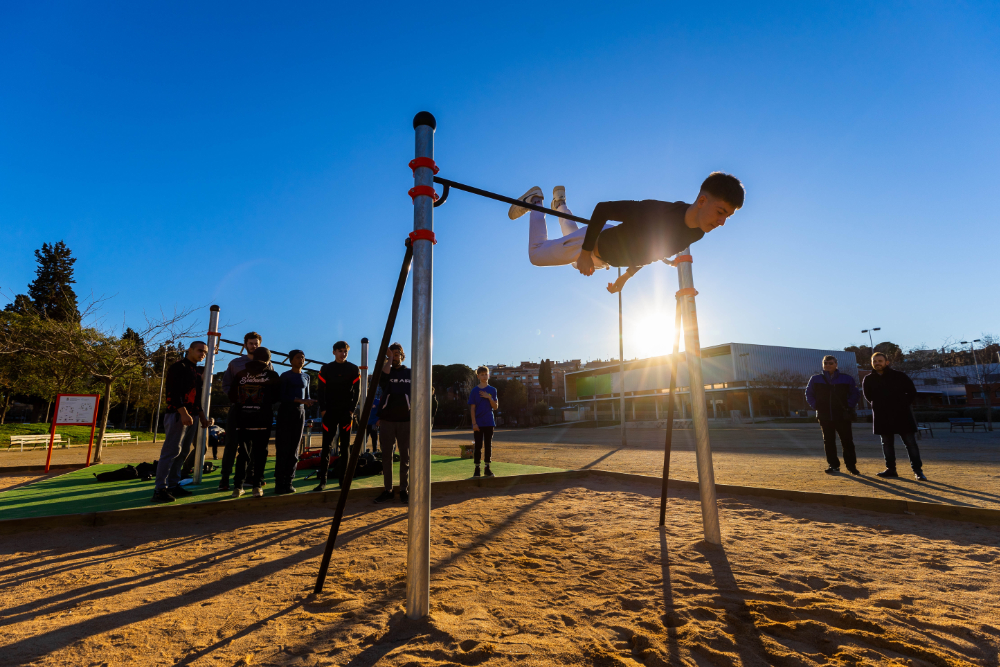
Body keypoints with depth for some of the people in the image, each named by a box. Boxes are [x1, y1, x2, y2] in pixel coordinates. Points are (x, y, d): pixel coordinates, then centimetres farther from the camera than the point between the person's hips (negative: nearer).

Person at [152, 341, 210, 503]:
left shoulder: (197, 371, 20)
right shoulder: (178, 367, -5)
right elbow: (172, 392, -15)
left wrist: (202, 416, 18)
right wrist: (183, 413, -23)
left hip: (192, 417, 8)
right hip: (178, 415, -8)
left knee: (182, 453, 10)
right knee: (171, 452, -9)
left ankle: (173, 485, 17)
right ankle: (160, 489, -6)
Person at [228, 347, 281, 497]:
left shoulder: (240, 374, 6)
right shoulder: (272, 375, -1)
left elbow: (232, 397, 9)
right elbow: (278, 396, 4)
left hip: (244, 418, 2)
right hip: (263, 419, -2)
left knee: (244, 452, 11)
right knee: (260, 452, 5)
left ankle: (238, 486, 9)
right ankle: (257, 486, 2)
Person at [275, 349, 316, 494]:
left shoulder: (306, 377, 15)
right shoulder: (285, 376, -2)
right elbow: (282, 396, -11)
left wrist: (310, 401, -4)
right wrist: (301, 400, -23)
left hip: (300, 413, 5)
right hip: (286, 412, -5)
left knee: (294, 449, 4)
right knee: (283, 448, -7)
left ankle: (288, 482, 7)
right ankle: (279, 483, -4)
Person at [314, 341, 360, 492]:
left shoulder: (354, 369, 5)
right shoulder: (326, 369, 5)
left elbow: (357, 391, 4)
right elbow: (321, 390, 4)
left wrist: (352, 409, -6)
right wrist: (323, 409, -5)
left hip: (346, 412, 0)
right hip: (330, 411, 0)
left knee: (345, 446, 5)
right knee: (326, 446, -1)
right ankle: (322, 480, 1)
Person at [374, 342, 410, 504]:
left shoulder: (410, 373, 8)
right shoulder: (385, 371, 7)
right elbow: (382, 376, -19)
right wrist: (388, 359, -9)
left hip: (405, 420, 0)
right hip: (387, 420, 1)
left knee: (405, 457, 3)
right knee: (386, 456, 4)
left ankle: (404, 490, 11)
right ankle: (388, 490, 12)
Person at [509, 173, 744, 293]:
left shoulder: (696, 232, -16)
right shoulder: (658, 212, -42)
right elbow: (603, 208, -33)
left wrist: (626, 276, 13)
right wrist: (586, 254, -29)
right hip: (595, 245, -7)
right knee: (536, 254, 11)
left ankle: (560, 204, 50)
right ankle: (535, 200, 30)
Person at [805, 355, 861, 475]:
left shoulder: (846, 379, 3)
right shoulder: (815, 379, 4)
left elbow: (855, 393, 10)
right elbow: (809, 394, 13)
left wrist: (849, 406, -2)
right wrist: (815, 406, 2)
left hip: (843, 416, -1)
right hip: (824, 417, 1)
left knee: (847, 441, 2)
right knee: (829, 442, 5)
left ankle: (851, 466, 13)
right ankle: (833, 465, 13)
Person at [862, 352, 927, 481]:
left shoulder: (899, 376, -3)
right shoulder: (868, 380, 4)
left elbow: (912, 392, 4)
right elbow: (868, 397, 17)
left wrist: (902, 405, 1)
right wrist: (879, 406, 10)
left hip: (902, 415, -2)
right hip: (882, 417, 3)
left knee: (910, 443, -2)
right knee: (887, 444, 9)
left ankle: (917, 470, 5)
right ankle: (890, 469, 18)